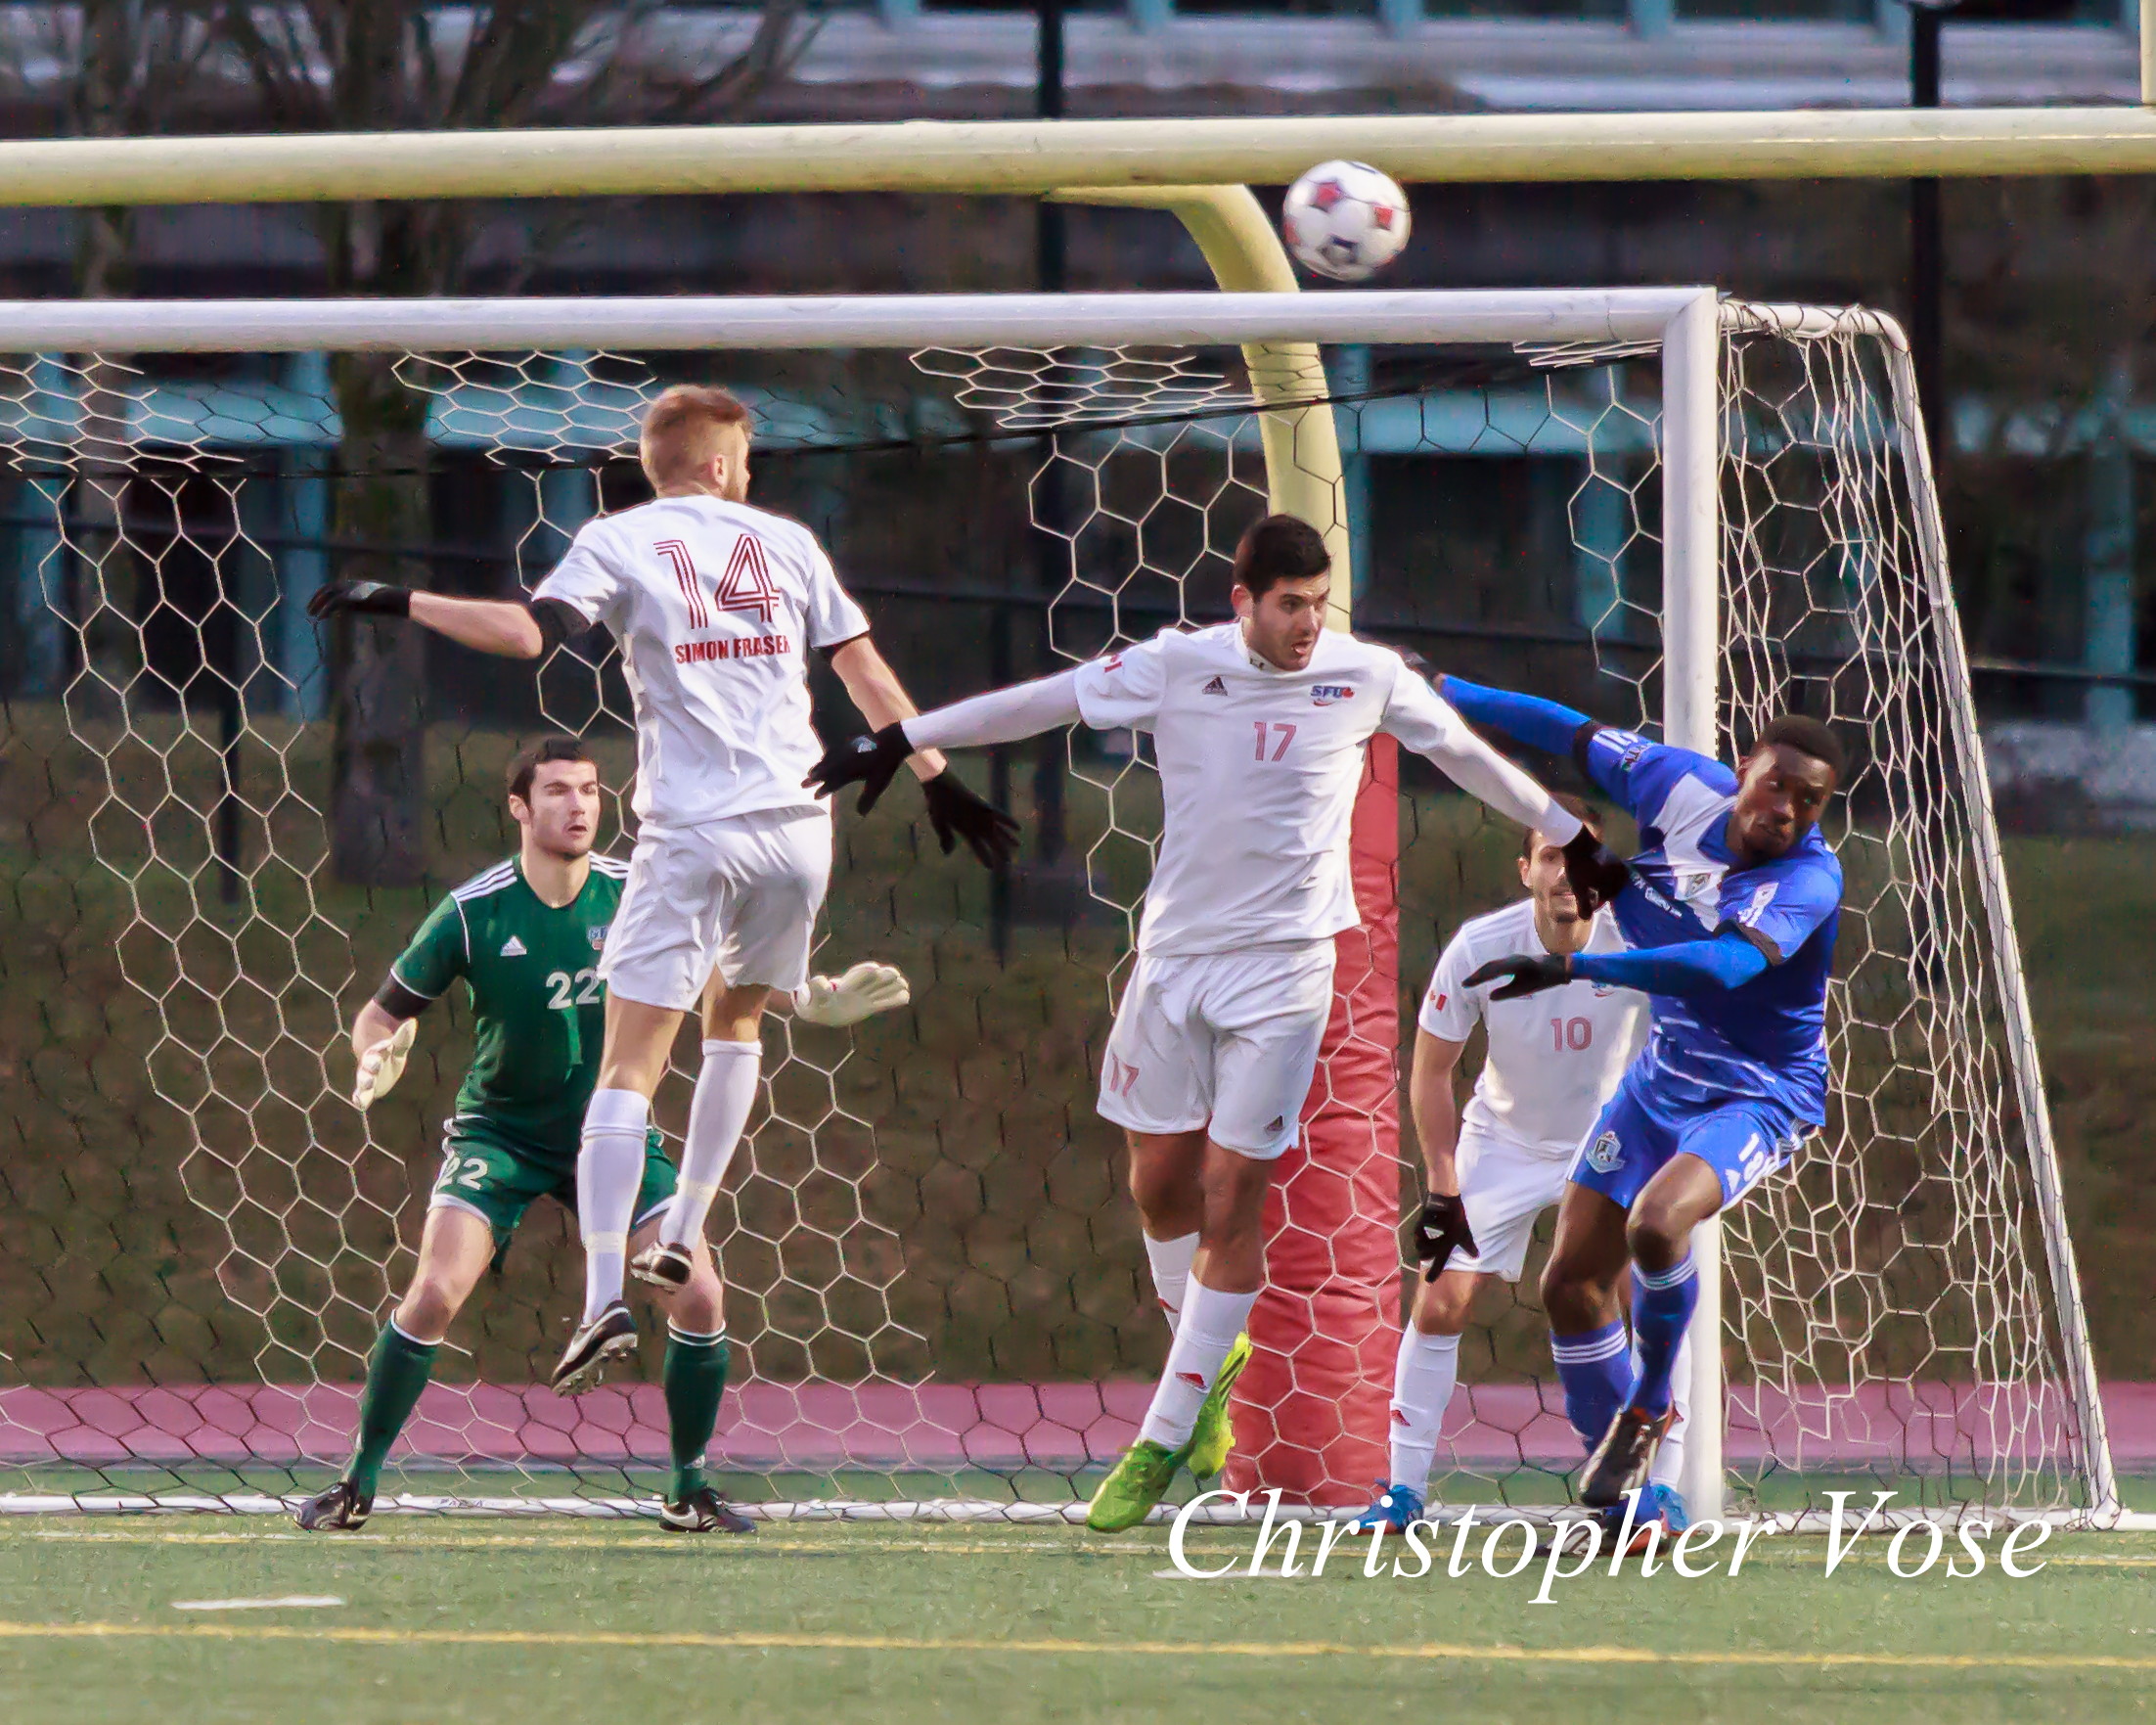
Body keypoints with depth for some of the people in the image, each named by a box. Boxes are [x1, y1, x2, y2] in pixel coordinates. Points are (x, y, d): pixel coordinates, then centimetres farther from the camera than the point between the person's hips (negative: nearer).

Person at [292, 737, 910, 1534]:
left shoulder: (634, 894, -9)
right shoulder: (473, 913, -15)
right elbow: (383, 1014, -6)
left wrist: (811, 1001, -7)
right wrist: (378, 1062, -29)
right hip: (500, 1130, -2)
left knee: (698, 1297, -12)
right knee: (436, 1292, -22)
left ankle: (689, 1489, 8)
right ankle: (357, 1483, -7)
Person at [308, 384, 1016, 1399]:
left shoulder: (620, 542, 2)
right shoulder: (786, 542, 11)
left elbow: (526, 634, -12)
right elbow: (866, 674, 13)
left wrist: (401, 604, -3)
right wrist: (936, 778, 21)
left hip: (690, 832, -3)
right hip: (795, 822, 3)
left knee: (629, 1066, -5)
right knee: (736, 1019, 27)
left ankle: (605, 1295, -18)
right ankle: (683, 1236, 23)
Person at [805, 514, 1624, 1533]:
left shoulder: (1365, 677, -1)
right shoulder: (1177, 668, -3)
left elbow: (1467, 754, 14)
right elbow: (1036, 705, 3)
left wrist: (1568, 835, 25)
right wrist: (903, 740, 3)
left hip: (1284, 966, -2)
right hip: (1176, 949, 2)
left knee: (1230, 1205, -6)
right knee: (1160, 1184, 8)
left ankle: (1162, 1445, -1)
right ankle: (1213, 1358, 36)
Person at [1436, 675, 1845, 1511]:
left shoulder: (1808, 878, -27)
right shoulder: (1678, 783, -11)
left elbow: (1723, 965, -44)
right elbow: (1574, 734, 7)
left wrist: (1575, 966, -51)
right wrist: (1444, 691, 16)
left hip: (1758, 1096, -6)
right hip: (1663, 1075, 7)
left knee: (1656, 1224, -33)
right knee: (1572, 1282, 4)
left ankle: (1650, 1404, -5)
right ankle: (1618, 1499, 19)